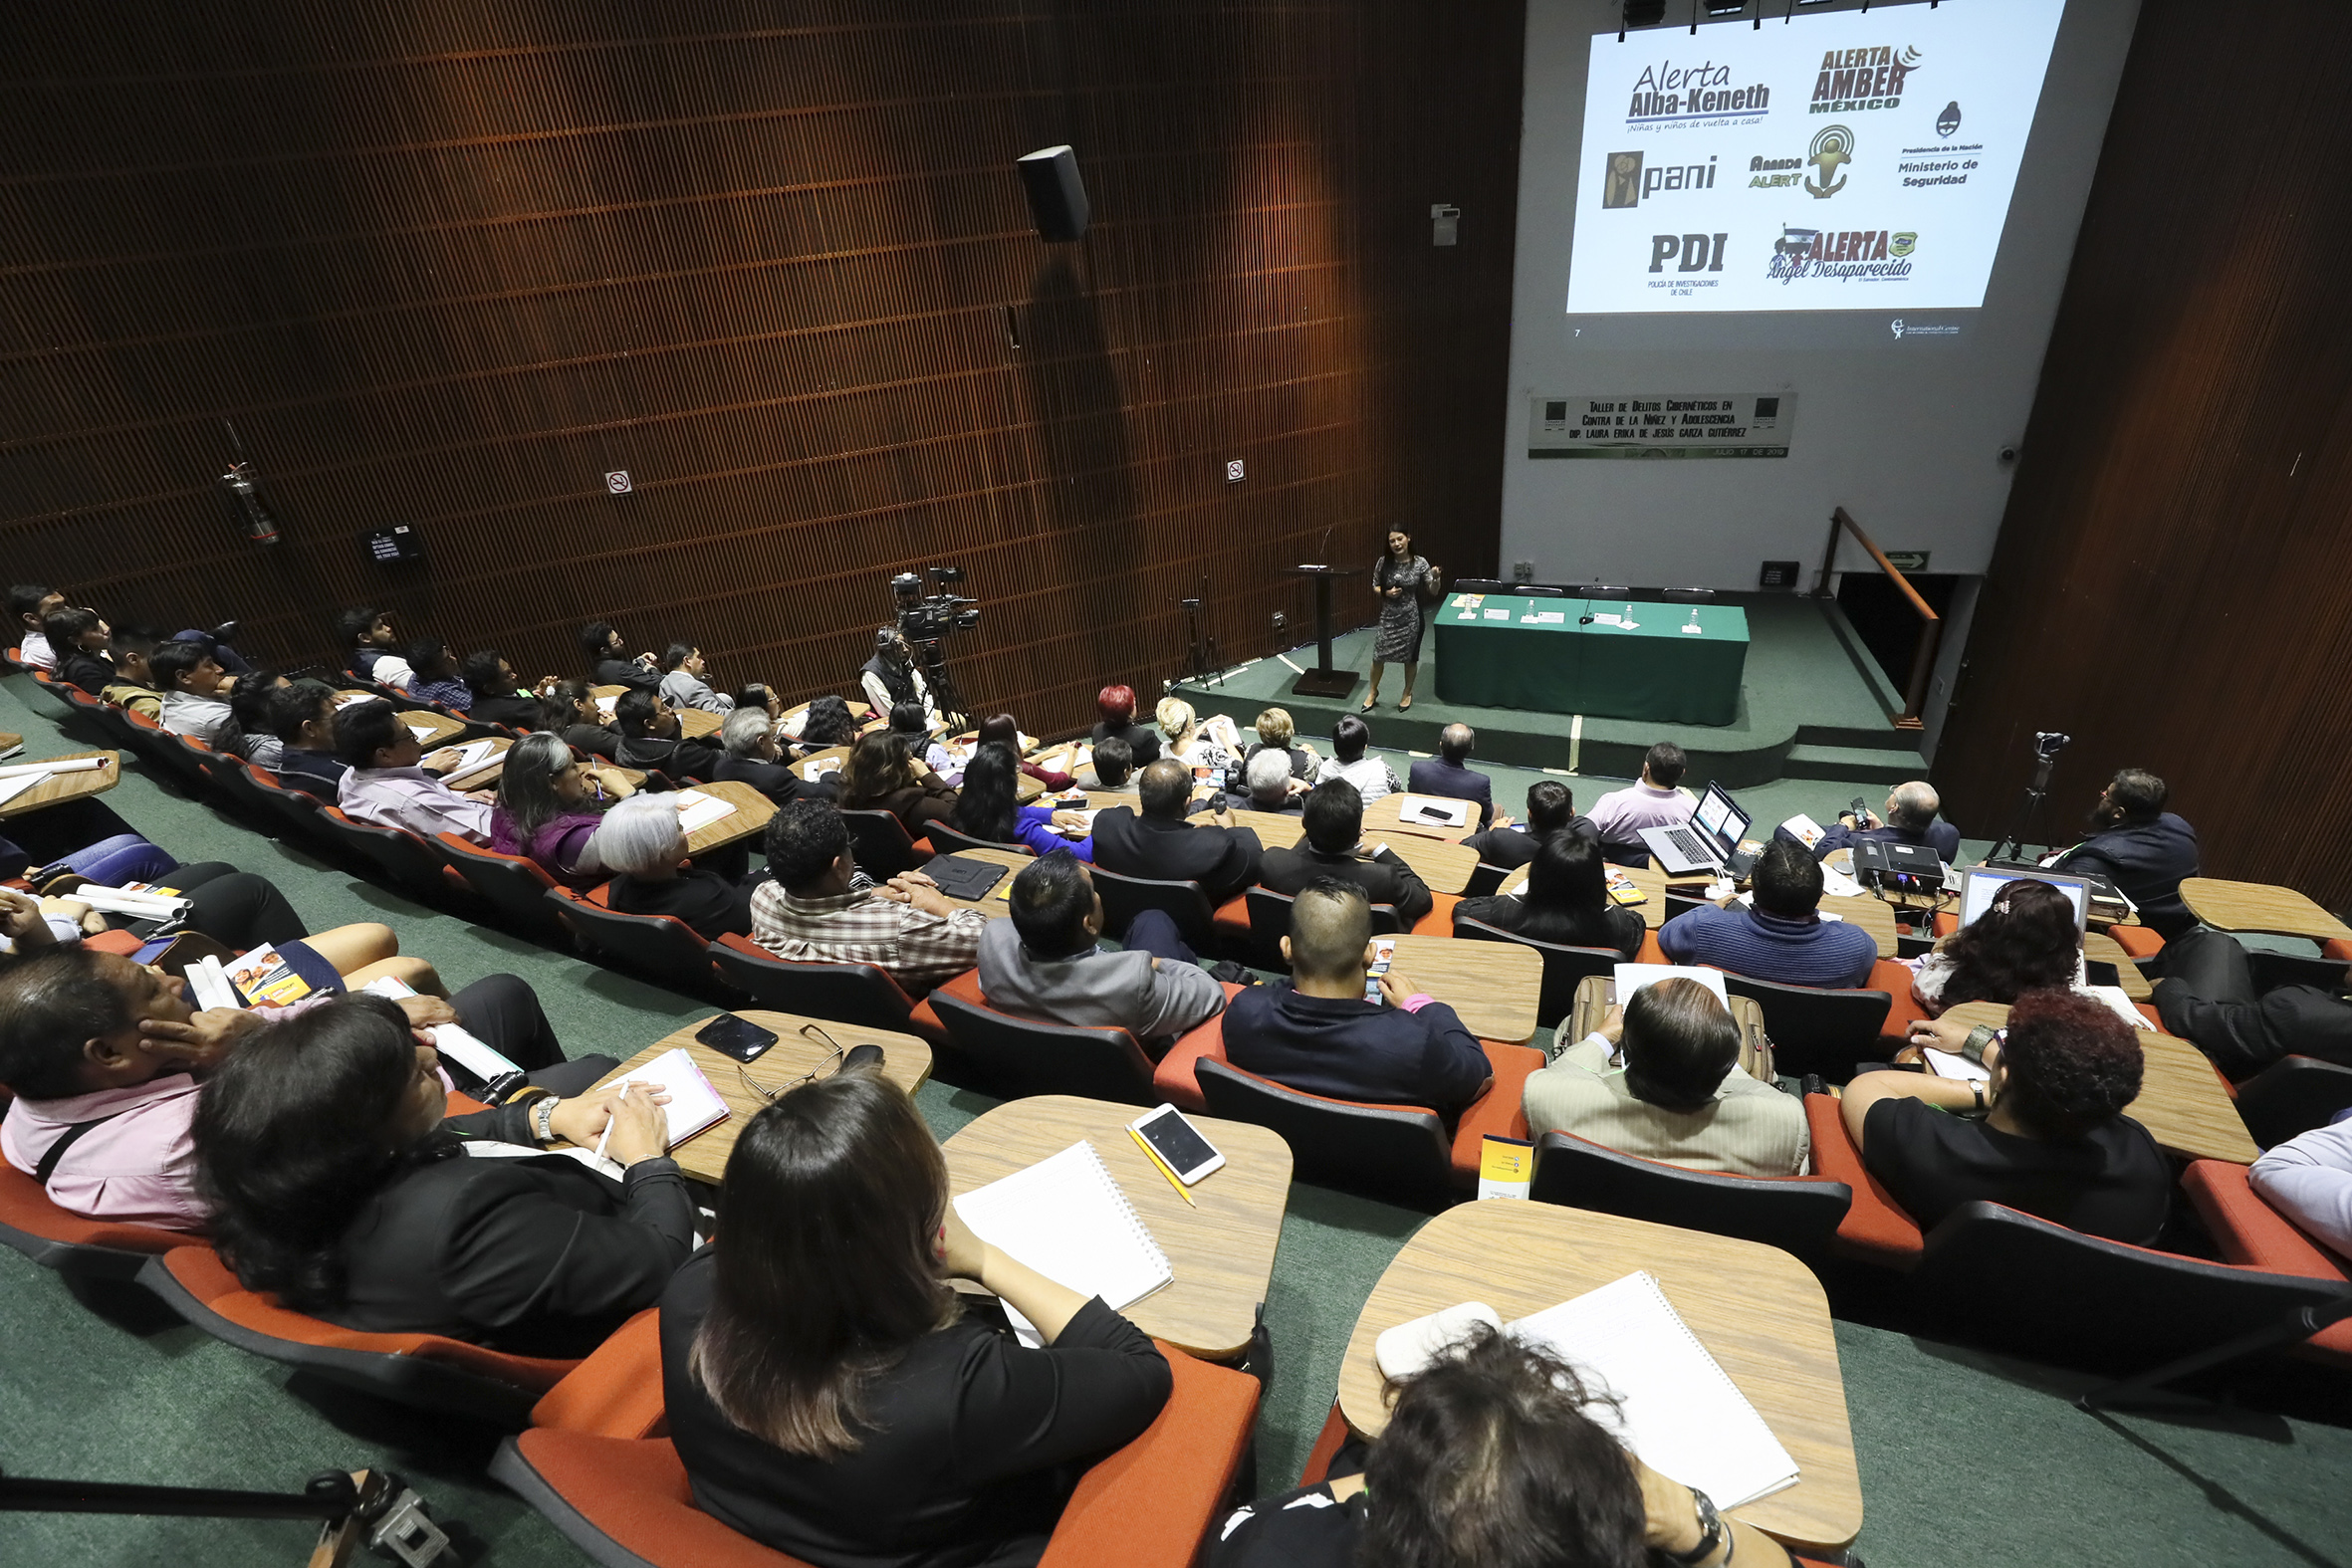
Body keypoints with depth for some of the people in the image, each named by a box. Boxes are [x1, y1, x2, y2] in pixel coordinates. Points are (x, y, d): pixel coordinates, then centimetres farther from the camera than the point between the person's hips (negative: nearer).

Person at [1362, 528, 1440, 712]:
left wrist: (1436, 579, -28)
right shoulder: (1383, 562, -7)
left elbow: (1433, 592, -7)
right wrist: (1387, 593, -15)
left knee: (1410, 657, 12)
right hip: (1388, 617, 1)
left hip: (1411, 618, -1)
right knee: (1378, 656, 6)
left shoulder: (1420, 563, -11)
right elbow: (1375, 588, 5)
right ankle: (1373, 691, 30)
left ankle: (1408, 693, 35)